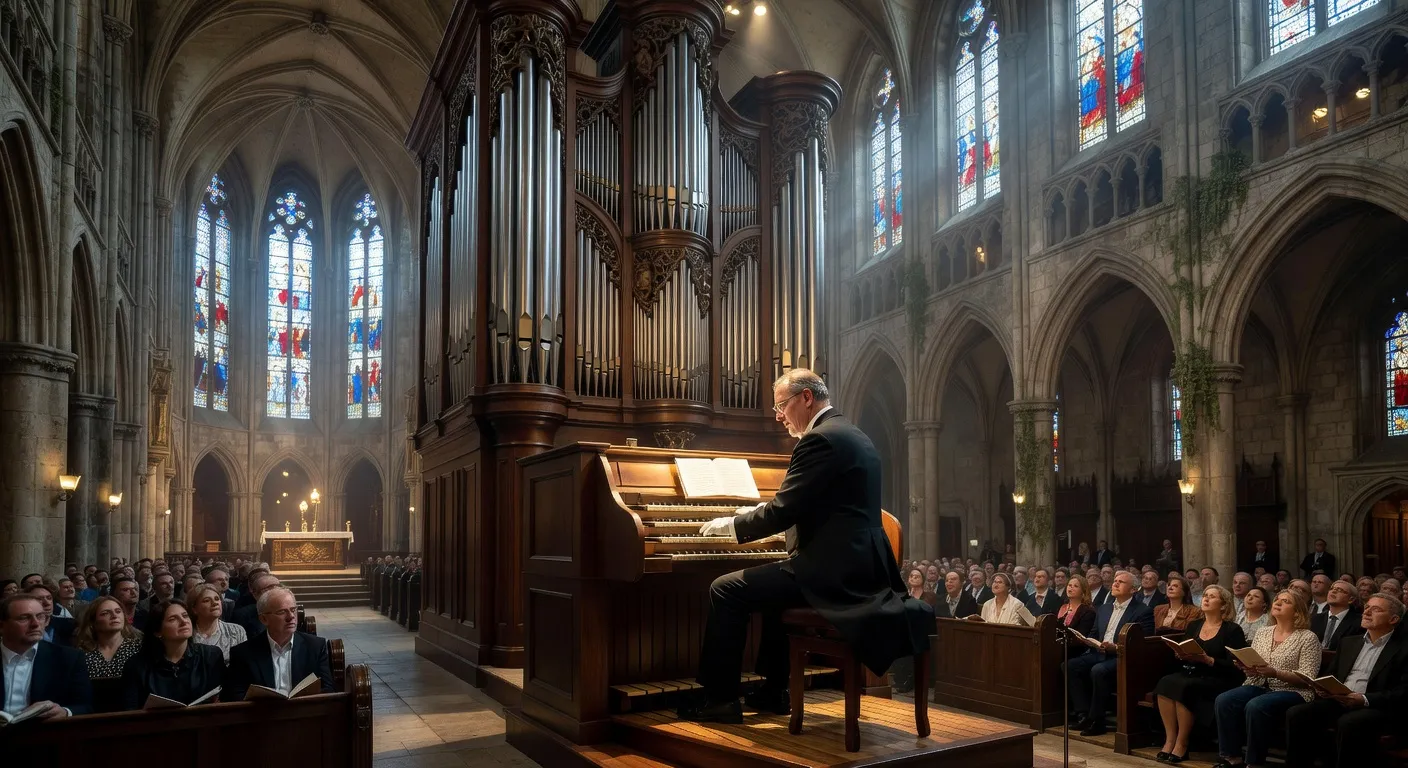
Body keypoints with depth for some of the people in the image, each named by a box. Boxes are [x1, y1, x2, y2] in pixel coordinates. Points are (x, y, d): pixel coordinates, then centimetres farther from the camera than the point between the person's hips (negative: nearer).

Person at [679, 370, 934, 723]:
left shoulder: (820, 439, -14)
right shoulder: (854, 436, 17)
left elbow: (783, 512, -17)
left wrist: (732, 525, -1)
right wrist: (758, 513, 23)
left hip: (833, 571, -11)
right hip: (859, 565, 11)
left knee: (725, 590, -4)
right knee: (772, 586, 31)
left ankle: (720, 699, 5)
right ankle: (774, 691, 34)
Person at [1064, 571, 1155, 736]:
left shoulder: (1143, 612, -2)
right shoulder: (1103, 609, 20)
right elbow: (1094, 635, 25)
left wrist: (1116, 647, -23)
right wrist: (1088, 641, 1)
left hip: (1122, 657, -7)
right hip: (1100, 654, 7)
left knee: (1098, 671, -34)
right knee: (1070, 666, -15)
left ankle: (1097, 720, -18)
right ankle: (1087, 714, -8)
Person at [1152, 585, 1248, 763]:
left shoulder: (1232, 630, -2)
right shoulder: (1193, 625, 15)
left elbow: (1234, 666, -10)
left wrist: (1207, 660, -21)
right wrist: (1181, 654, -5)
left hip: (1219, 681, -5)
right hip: (1192, 674, 6)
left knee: (1184, 687, -34)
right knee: (1165, 683, -27)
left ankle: (1182, 744, -21)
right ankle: (1170, 739, -24)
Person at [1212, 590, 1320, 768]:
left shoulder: (1308, 637, -4)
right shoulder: (1262, 633, 13)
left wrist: (1275, 673, -24)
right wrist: (1247, 668, -11)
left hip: (1291, 692, -5)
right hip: (1260, 686, 6)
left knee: (1255, 706, -34)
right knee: (1223, 701, -22)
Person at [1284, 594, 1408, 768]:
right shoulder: (1350, 643, 22)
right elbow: (1332, 675, 26)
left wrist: (1365, 700, -21)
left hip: (1377, 708, -5)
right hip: (1339, 701, 6)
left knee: (1348, 723, -38)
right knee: (1296, 714, -20)